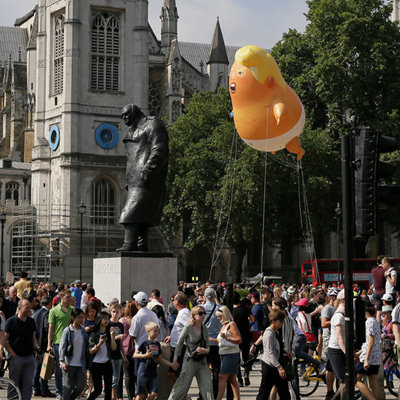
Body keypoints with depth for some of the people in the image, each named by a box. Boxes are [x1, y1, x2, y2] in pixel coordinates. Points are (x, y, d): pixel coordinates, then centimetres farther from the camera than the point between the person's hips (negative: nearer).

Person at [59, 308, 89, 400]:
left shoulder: (83, 331, 8)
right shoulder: (67, 330, -6)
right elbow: (62, 346, -9)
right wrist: (62, 361, -18)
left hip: (80, 365, 4)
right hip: (69, 364, -4)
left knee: (80, 386, 2)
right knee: (68, 387, 0)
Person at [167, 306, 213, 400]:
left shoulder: (204, 329, 4)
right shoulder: (188, 328, -10)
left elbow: (208, 345, 11)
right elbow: (179, 344, -2)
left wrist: (205, 350, -13)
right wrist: (175, 361, -1)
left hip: (202, 361, 5)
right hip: (190, 360, -5)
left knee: (207, 386, 0)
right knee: (182, 386, 0)